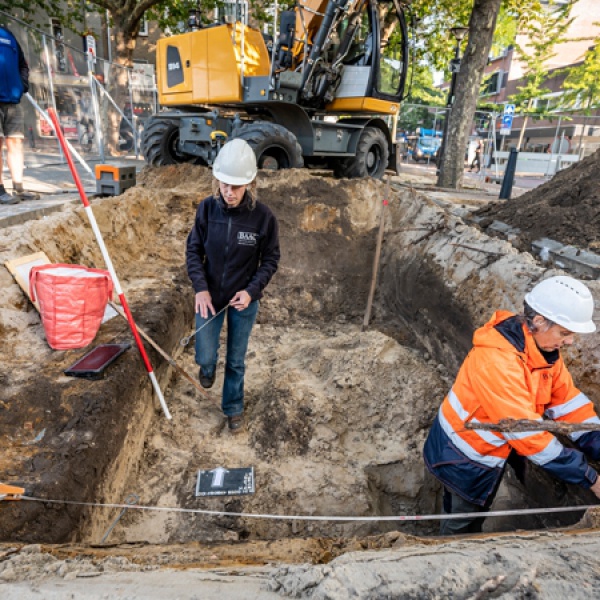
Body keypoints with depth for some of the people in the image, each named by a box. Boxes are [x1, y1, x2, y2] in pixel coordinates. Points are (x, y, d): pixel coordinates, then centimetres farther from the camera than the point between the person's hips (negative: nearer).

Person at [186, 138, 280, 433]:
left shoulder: (263, 216, -17)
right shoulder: (207, 208, -12)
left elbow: (270, 259, -7)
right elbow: (193, 250, -3)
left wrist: (251, 290, -19)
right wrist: (200, 288, -16)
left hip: (244, 300, -1)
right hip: (210, 296, 1)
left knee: (236, 361, 14)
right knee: (205, 357, 5)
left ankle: (234, 408, 39)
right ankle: (208, 369, 44)